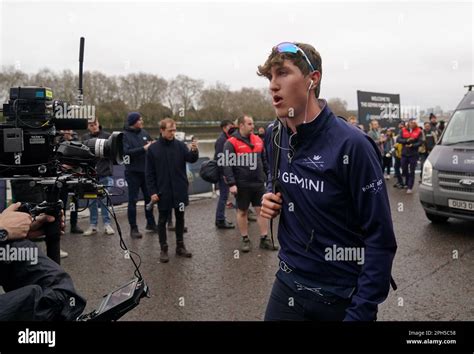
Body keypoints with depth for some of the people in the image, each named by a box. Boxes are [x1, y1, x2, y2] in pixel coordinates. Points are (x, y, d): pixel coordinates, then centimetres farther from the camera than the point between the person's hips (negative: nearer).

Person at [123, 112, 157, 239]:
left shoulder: (144, 133, 8)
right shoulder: (125, 135, -7)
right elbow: (127, 152, -20)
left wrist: (153, 145, -8)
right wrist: (144, 148, -24)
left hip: (146, 170, 5)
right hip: (133, 172, -5)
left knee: (149, 197, 12)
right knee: (133, 200, 1)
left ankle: (151, 223, 27)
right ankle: (133, 228, 10)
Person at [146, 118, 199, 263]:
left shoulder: (180, 145, 0)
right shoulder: (153, 149, -3)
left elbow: (191, 159, -15)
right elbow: (149, 173, -2)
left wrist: (194, 151, -36)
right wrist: (152, 191, -8)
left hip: (179, 190, 2)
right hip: (163, 191, -1)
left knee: (180, 218, 12)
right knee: (162, 220, 6)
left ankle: (180, 246, 24)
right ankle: (163, 249, 17)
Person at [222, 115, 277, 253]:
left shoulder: (258, 140, 8)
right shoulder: (231, 143, -10)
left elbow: (264, 160, 16)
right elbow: (227, 165, -14)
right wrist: (231, 184, -20)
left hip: (258, 183, 5)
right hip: (242, 185, -4)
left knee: (261, 210, 7)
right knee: (242, 212, 9)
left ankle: (264, 239, 17)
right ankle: (245, 240, 22)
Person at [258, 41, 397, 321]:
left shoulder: (351, 145, -21)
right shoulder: (274, 136, -3)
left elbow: (380, 240, -18)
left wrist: (360, 314, -19)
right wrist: (271, 197, -3)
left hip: (342, 298, -4)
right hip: (288, 283, 5)